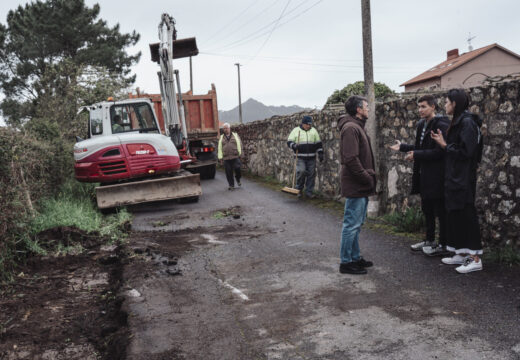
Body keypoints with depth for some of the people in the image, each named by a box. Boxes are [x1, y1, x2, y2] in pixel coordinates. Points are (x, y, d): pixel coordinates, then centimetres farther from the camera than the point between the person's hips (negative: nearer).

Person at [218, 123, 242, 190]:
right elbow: (220, 148, 11)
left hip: (235, 157, -2)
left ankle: (238, 179, 20)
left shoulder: (235, 135, 9)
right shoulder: (221, 137, 14)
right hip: (226, 158, 2)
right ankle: (231, 185, 12)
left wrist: (239, 153, -1)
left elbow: (239, 144, 6)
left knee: (237, 169, -10)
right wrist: (220, 157, 4)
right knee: (228, 172, 1)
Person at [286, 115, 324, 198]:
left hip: (311, 158, 3)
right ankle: (299, 189, 4)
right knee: (301, 171, -16)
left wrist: (320, 153, 7)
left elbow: (318, 143, 14)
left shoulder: (314, 131, 10)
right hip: (300, 157, -3)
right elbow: (289, 142, 0)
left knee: (311, 174, 3)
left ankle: (309, 191, 14)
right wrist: (294, 146, -20)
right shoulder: (296, 130, 1)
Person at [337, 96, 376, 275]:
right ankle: (346, 262, 4)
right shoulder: (350, 128, -15)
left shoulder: (358, 127, 18)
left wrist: (370, 174, 11)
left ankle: (355, 257, 26)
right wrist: (367, 178, -18)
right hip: (355, 185, -11)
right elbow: (351, 159, -23)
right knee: (352, 224, -4)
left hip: (361, 186, 11)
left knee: (356, 224, 16)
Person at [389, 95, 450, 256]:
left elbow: (439, 152, -22)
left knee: (440, 211, 0)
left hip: (436, 176, -9)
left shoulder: (441, 125, -16)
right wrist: (402, 147, 12)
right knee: (427, 209, 18)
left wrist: (416, 155, -22)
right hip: (424, 175, 9)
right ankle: (429, 240, 31)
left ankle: (443, 246, 10)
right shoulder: (421, 125, 13)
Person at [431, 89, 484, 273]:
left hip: (463, 179, -10)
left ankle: (475, 259, 1)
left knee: (465, 215, -6)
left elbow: (465, 152, -21)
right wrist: (443, 142, 6)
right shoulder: (458, 122, 14)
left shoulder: (467, 123, -15)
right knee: (455, 215, 13)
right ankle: (461, 254, 22)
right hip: (454, 177, 10)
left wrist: (444, 145, -12)